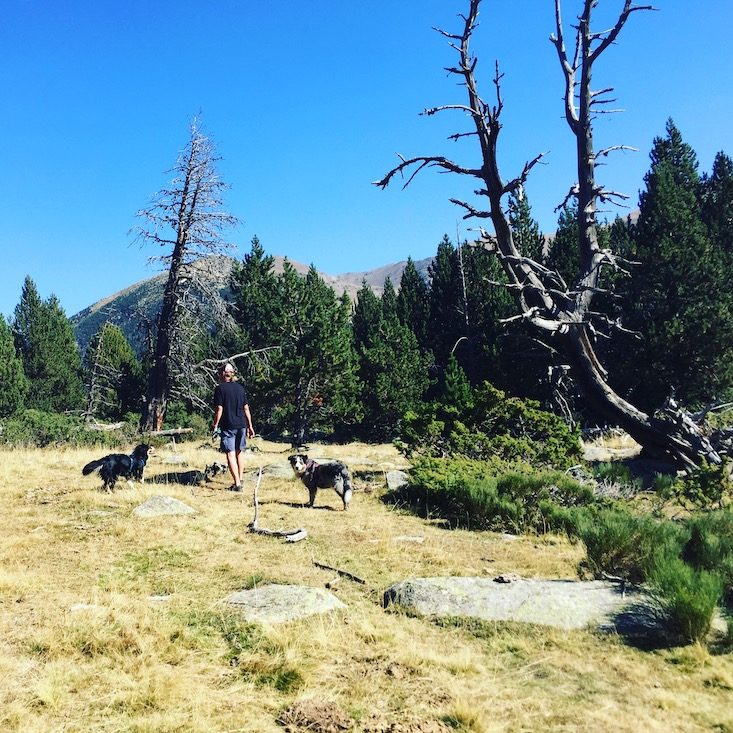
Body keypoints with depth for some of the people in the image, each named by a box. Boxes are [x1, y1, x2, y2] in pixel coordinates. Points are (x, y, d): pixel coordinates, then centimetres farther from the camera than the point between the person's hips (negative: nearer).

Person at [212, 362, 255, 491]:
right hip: (241, 425, 5)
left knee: (230, 454, -3)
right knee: (239, 453, 18)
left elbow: (219, 409, -11)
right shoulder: (240, 388, 9)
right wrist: (250, 426, 14)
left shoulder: (220, 388, -6)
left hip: (228, 426, -5)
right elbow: (246, 408, 9)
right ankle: (240, 479, 25)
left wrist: (215, 425, -1)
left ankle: (237, 484, -8)